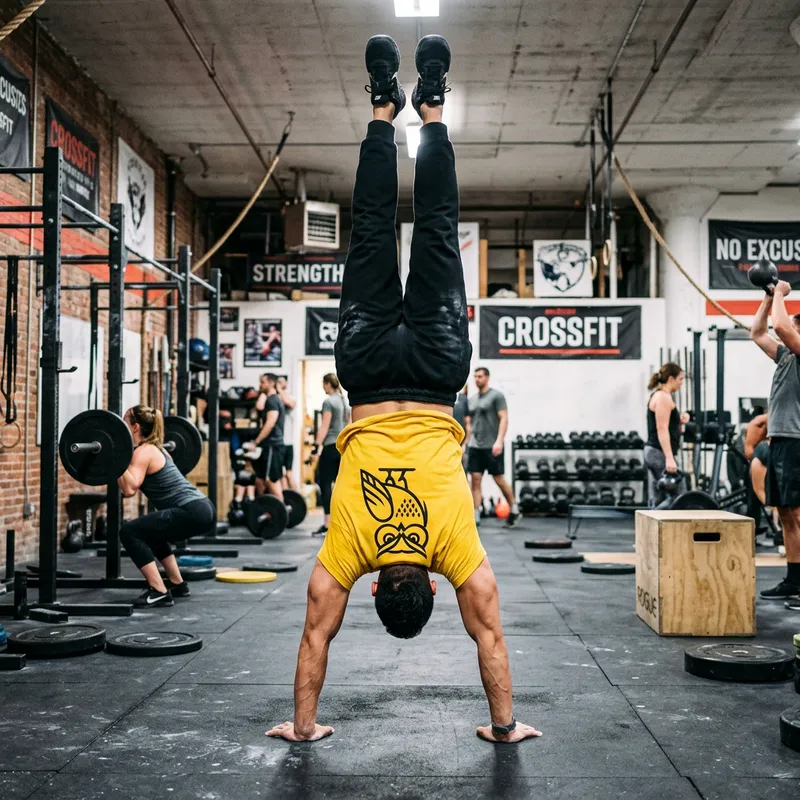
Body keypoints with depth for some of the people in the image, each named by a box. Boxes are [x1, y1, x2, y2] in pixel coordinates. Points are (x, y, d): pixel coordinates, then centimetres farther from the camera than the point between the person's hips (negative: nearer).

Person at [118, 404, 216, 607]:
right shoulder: (155, 448, 19)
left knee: (129, 531, -10)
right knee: (150, 530, 32)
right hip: (202, 509, 10)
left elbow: (129, 489, -21)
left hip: (192, 513, -10)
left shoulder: (143, 452, -7)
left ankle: (159, 592, -11)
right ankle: (177, 584, 33)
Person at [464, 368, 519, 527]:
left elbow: (504, 419, -13)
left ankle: (514, 511, 17)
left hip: (492, 446, -6)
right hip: (475, 446, 6)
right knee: (475, 480, -2)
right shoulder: (472, 400, 15)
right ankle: (475, 516, -2)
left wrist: (499, 441, -23)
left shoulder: (496, 396, -5)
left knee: (499, 479, 0)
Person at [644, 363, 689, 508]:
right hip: (660, 454, -10)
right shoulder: (664, 397, -12)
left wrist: (680, 421, 7)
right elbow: (662, 429, -20)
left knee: (658, 501, 8)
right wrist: (669, 458, -25)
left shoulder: (659, 396, 18)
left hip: (652, 452, 10)